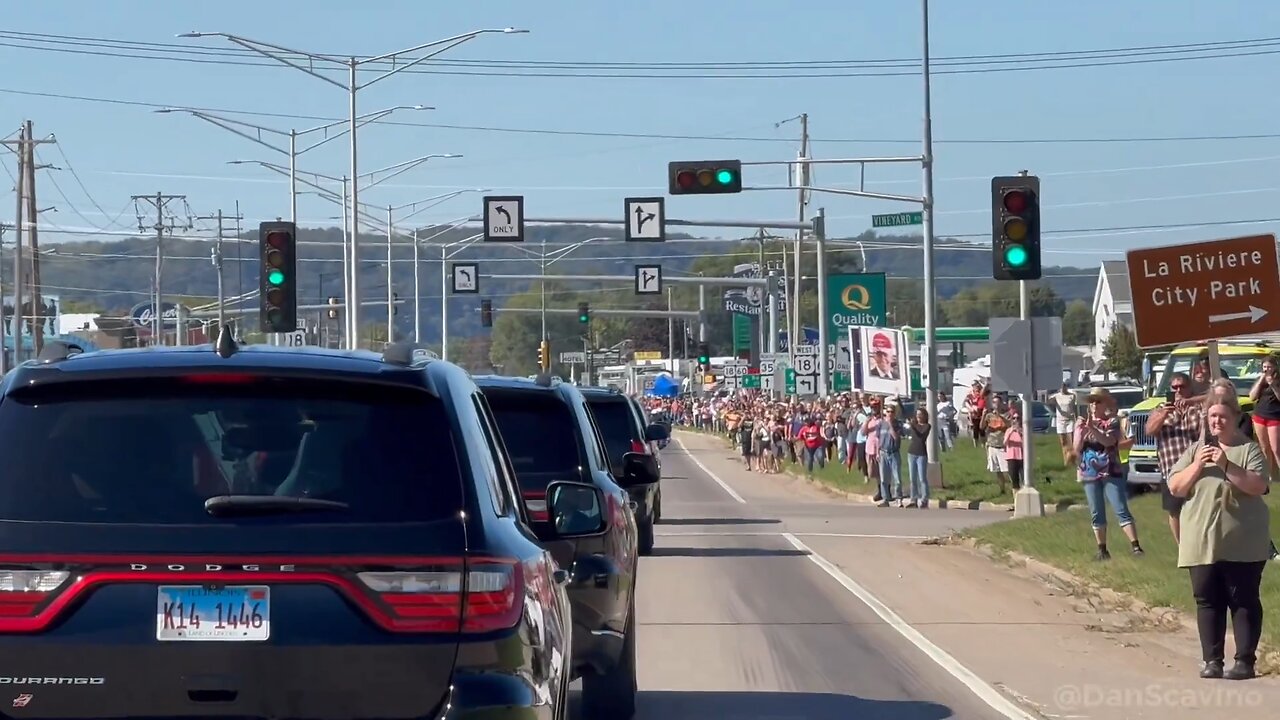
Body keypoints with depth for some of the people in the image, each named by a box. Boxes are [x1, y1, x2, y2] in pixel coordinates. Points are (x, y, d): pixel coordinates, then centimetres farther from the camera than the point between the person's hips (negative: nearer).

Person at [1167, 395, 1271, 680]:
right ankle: (1212, 660, 9)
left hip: (1241, 543, -4)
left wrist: (1227, 466, -20)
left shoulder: (1249, 449, -1)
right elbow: (1175, 488, 5)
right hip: (1202, 543, 4)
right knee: (1207, 601, 5)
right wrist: (1197, 465, -9)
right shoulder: (1195, 450, 11)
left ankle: (1245, 661, -1)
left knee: (1243, 601, -2)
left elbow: (1258, 486, -13)